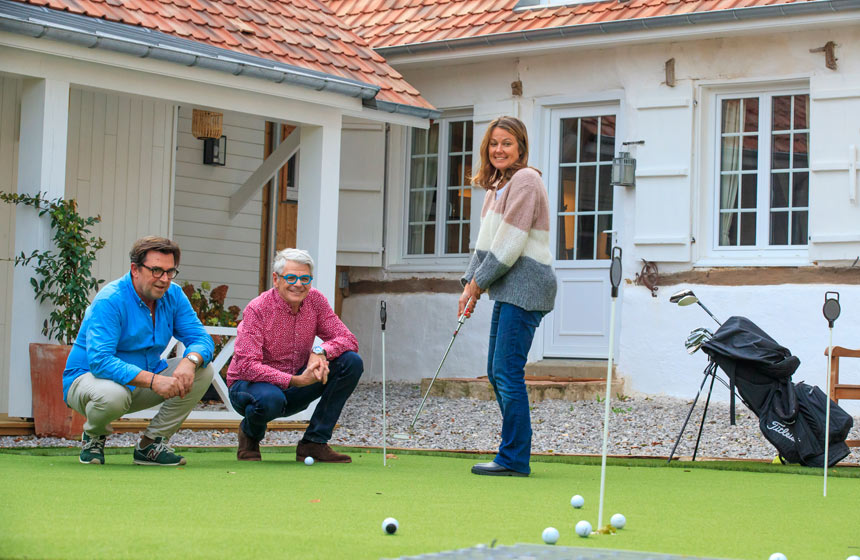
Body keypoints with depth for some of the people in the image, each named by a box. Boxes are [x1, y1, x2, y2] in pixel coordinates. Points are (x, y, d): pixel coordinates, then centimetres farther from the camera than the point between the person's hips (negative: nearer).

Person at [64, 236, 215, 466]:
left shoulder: (173, 296, -3)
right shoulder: (110, 300, -23)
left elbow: (202, 339, -6)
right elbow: (99, 361, -33)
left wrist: (190, 361, -32)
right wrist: (153, 381, -42)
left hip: (142, 385, 7)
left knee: (203, 370, -11)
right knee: (113, 394, -41)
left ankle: (150, 444, -5)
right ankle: (94, 436, -3)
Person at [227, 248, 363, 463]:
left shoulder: (315, 300, -4)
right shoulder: (257, 309, -19)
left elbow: (348, 340, -6)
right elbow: (247, 366, -27)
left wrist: (320, 351, -28)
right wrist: (295, 381, -35)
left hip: (294, 388, 6)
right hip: (251, 384, -6)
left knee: (351, 362, -13)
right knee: (270, 399, -42)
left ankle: (313, 443, -9)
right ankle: (250, 434, -1)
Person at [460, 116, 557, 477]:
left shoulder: (525, 180, -10)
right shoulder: (497, 186, 20)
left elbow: (510, 242, -16)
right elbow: (487, 242, 20)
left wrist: (480, 281, -10)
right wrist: (470, 283, 8)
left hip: (525, 285, -10)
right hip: (508, 289, 10)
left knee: (508, 372, -11)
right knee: (497, 372, 12)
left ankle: (514, 458, -5)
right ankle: (513, 456, 19)